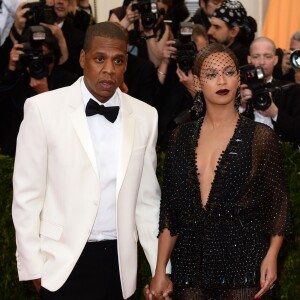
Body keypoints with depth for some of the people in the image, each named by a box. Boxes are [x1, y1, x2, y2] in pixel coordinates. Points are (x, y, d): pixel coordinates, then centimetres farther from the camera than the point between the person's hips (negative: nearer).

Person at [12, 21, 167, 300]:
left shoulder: (145, 116, 3)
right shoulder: (44, 108, -6)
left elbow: (147, 199, 8)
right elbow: (27, 194, -3)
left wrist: (161, 268, 6)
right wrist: (33, 267, -5)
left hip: (121, 263, 3)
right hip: (64, 264, -3)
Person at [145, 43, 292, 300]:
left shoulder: (261, 137, -2)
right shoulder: (182, 136, 7)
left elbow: (278, 203, -1)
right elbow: (170, 208, 8)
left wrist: (271, 257, -14)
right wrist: (160, 272, 3)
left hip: (243, 262, -3)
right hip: (190, 262, 3)